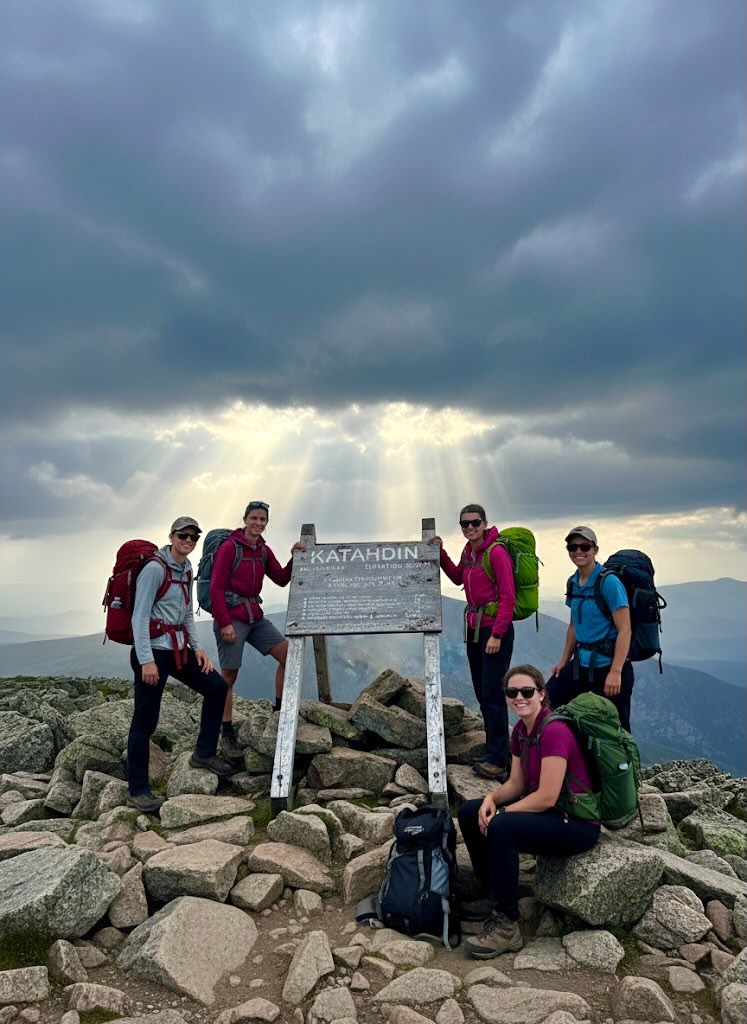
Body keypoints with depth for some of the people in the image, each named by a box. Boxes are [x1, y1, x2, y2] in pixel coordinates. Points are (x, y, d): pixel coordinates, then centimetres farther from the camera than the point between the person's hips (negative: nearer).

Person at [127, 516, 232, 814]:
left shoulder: (186, 570, 12)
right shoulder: (155, 568, -13)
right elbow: (139, 617, -17)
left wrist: (197, 647, 10)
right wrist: (146, 660, -22)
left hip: (179, 649, 9)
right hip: (153, 651, -9)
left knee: (217, 688, 11)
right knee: (145, 721, -3)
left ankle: (204, 754, 25)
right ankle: (138, 791, 9)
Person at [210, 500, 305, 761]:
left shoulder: (263, 551, 11)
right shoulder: (229, 547, -10)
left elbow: (281, 579, 13)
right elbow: (216, 588, -13)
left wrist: (295, 557, -1)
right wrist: (224, 623, -17)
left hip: (255, 617, 7)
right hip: (231, 619, -7)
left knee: (288, 653, -1)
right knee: (228, 677, -1)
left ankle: (280, 708, 12)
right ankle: (227, 735, 11)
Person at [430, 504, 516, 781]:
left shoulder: (496, 552, -15)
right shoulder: (469, 551, 10)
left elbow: (508, 597, -17)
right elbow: (458, 578, 27)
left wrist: (497, 634, -20)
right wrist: (440, 552, 16)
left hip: (495, 629, -8)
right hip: (473, 628, 9)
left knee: (492, 695, -8)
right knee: (482, 694, 12)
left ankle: (498, 761, -1)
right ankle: (497, 752, 23)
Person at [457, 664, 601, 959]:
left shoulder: (554, 731, -24)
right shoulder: (521, 730, 3)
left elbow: (547, 797, -26)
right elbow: (516, 783, 7)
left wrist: (501, 813, -19)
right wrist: (492, 798, -12)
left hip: (578, 824, -9)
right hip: (549, 813, 9)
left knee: (501, 828, -30)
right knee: (469, 813, 4)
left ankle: (507, 927, -15)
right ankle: (494, 897, 17)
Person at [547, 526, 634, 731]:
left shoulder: (609, 582, -15)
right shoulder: (573, 582, 8)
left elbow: (625, 630, -18)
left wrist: (615, 672, -23)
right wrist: (564, 661, 16)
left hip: (608, 666, -7)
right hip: (580, 664, 7)